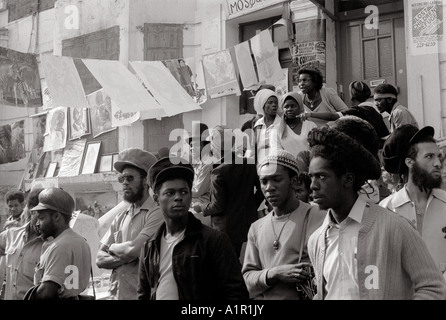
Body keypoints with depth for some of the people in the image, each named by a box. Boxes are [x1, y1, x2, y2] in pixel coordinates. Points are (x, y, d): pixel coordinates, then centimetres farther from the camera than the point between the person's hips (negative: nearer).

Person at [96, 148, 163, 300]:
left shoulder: (156, 213, -11)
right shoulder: (121, 217, 10)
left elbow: (133, 249, -20)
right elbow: (100, 260, 6)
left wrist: (112, 248, -1)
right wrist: (126, 257, -12)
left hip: (140, 294, -5)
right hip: (115, 293, 6)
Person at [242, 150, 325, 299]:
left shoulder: (321, 219, -6)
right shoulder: (256, 228, 9)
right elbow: (247, 278, 6)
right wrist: (273, 274, -12)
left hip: (306, 298, -4)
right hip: (266, 297, 4)